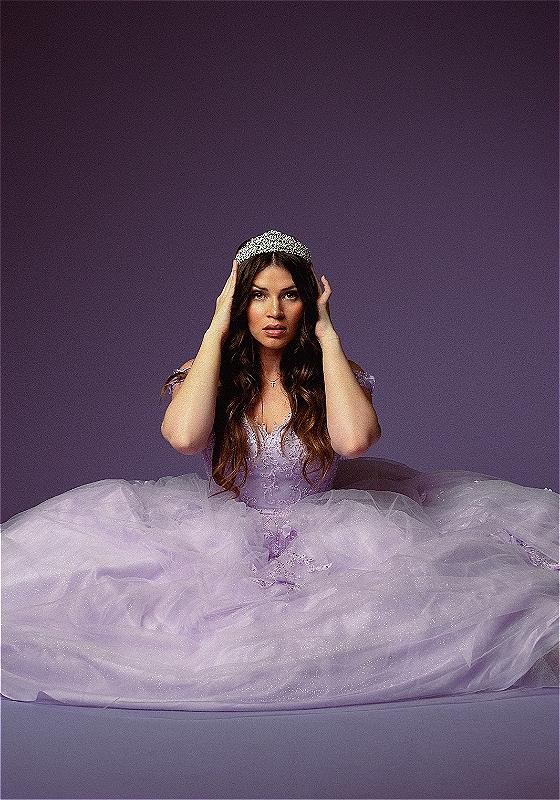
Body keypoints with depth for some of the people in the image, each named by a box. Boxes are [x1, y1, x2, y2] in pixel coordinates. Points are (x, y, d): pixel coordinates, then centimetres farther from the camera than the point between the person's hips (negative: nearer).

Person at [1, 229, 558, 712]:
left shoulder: (333, 375, -3)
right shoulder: (207, 375, -2)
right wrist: (216, 329, -16)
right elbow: (184, 436, -26)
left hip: (319, 546, -1)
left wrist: (326, 333, -16)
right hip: (223, 545, 1)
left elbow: (354, 440, -27)